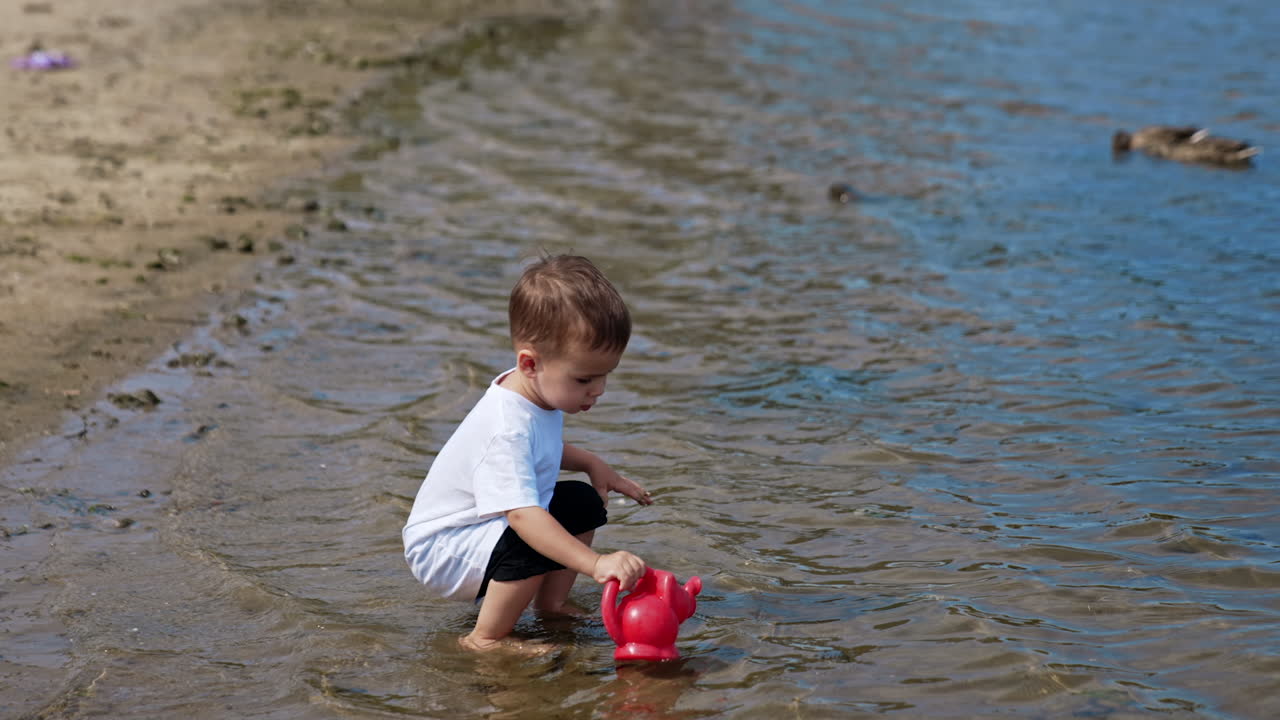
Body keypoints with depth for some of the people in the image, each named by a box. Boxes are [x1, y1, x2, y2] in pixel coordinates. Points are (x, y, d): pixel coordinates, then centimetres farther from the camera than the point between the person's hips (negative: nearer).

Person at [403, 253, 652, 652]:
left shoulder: (538, 394, -3)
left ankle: (550, 605, 19)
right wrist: (596, 564, -52)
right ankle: (486, 639, -18)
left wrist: (593, 464, 6)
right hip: (440, 550, -10)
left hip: (491, 529, 10)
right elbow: (522, 515, -45)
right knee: (536, 542, -34)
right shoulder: (505, 429, -34)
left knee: (584, 503, 13)